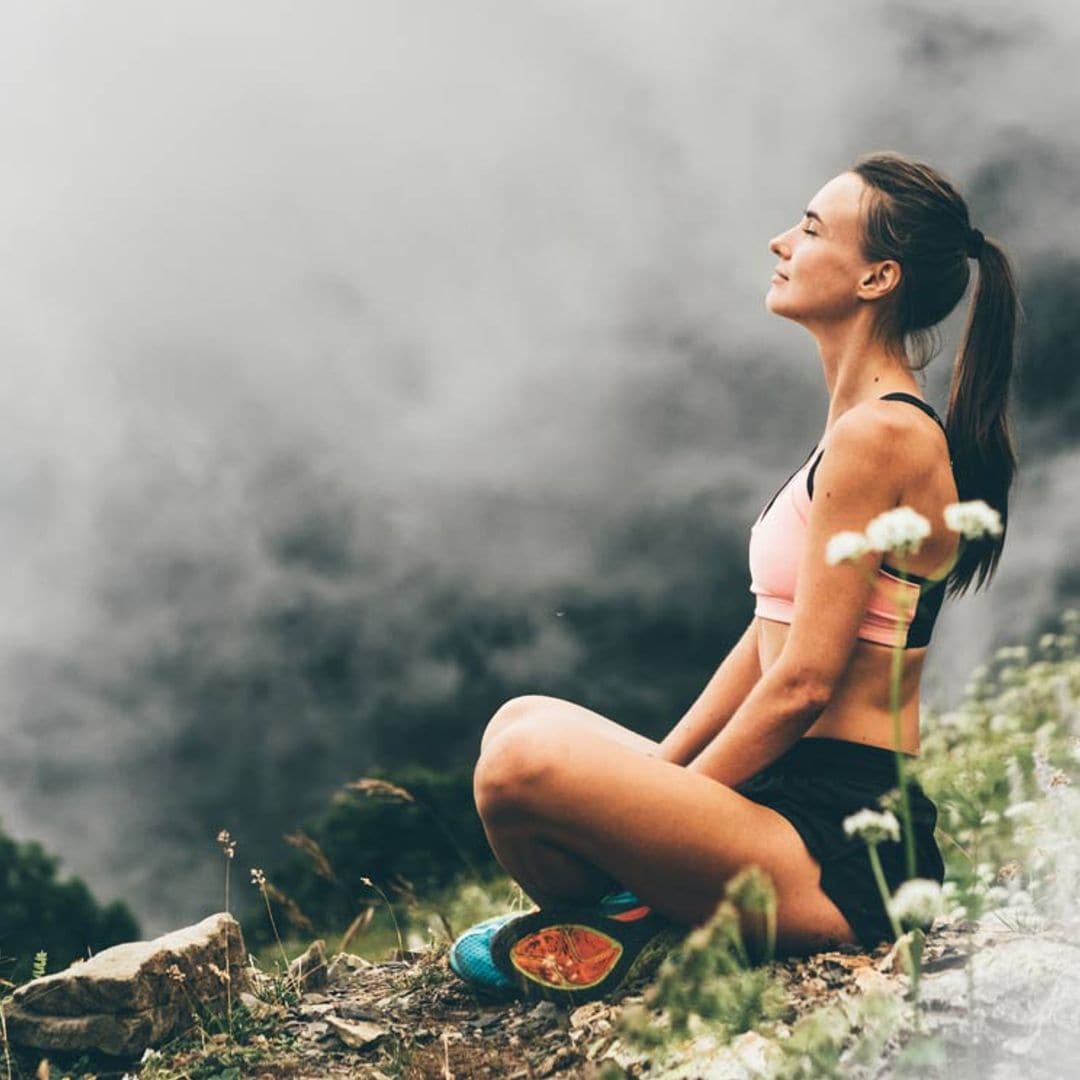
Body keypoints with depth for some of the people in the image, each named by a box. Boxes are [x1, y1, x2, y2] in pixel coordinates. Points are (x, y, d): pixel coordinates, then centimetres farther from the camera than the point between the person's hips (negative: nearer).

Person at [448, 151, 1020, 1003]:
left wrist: (669, 804, -7)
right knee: (522, 719, 14)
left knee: (527, 759, -26)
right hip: (802, 808, 10)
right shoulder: (863, 424, 14)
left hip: (840, 852, -10)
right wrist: (652, 776, 11)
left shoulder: (880, 436, -16)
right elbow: (768, 639, 16)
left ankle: (622, 923, 1)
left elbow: (801, 684, -17)